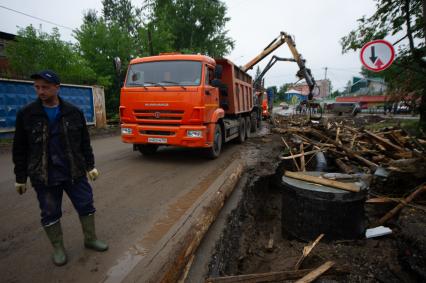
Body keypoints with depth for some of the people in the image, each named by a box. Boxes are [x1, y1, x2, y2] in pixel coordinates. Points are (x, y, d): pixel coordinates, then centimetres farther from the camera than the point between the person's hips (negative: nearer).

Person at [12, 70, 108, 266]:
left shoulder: (74, 112, 0)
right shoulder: (26, 114, -2)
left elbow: (84, 142, 6)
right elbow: (20, 149, 3)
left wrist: (90, 166, 4)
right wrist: (20, 177, 4)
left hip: (75, 172, 1)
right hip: (44, 176, -1)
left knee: (86, 206, 9)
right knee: (50, 214, 11)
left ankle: (90, 239, 30)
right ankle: (57, 248, 31)